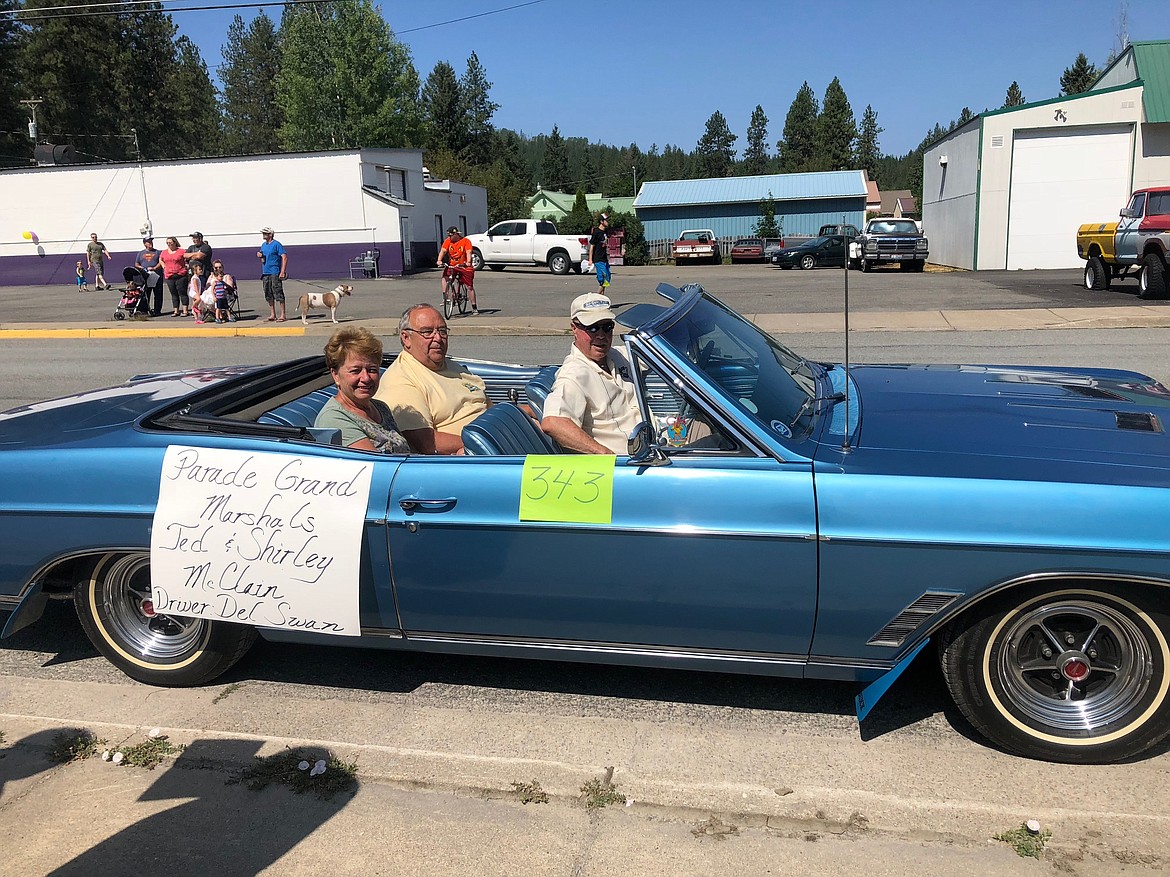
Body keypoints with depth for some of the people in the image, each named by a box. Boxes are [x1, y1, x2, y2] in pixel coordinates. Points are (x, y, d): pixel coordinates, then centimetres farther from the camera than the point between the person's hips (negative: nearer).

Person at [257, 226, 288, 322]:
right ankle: (272, 315, 16)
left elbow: (284, 257, -14)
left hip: (275, 273, -8)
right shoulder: (263, 245, 16)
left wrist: (283, 272, -21)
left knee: (278, 294, -8)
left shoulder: (276, 244, -8)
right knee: (268, 295, 9)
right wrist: (259, 255, 2)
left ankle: (282, 315, -5)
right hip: (265, 273, 8)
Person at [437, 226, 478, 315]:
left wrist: (468, 262, -39)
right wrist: (439, 260, -30)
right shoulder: (447, 241, -1)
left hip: (464, 267, -3)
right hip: (451, 265, 3)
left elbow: (468, 253, -21)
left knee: (469, 287, -3)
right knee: (445, 277, -24)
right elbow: (443, 251, -12)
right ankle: (445, 297, -17)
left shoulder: (466, 241, -10)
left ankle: (474, 308, 4)